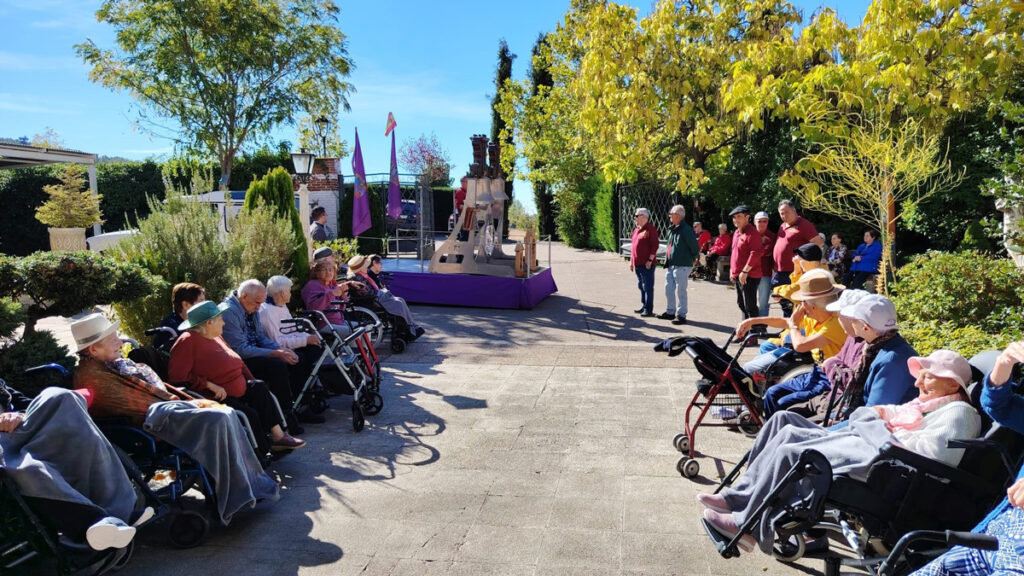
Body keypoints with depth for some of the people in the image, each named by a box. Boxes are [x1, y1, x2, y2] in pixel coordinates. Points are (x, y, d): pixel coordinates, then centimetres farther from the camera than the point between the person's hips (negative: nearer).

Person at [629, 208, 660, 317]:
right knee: (641, 286, 15)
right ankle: (644, 306, 25)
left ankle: (649, 309, -1)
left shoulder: (651, 229, -10)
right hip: (637, 263, 9)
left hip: (646, 264, -9)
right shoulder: (636, 230, 17)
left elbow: (654, 246, -15)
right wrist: (631, 261, 19)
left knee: (648, 286, -5)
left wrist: (650, 260, -19)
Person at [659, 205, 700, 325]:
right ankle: (670, 312, 25)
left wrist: (691, 259, -1)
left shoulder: (686, 230, -15)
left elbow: (695, 248, -13)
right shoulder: (672, 230, 13)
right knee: (668, 288, 13)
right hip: (671, 265, 9)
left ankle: (681, 315, 5)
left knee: (680, 290, -3)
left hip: (682, 266, -9)